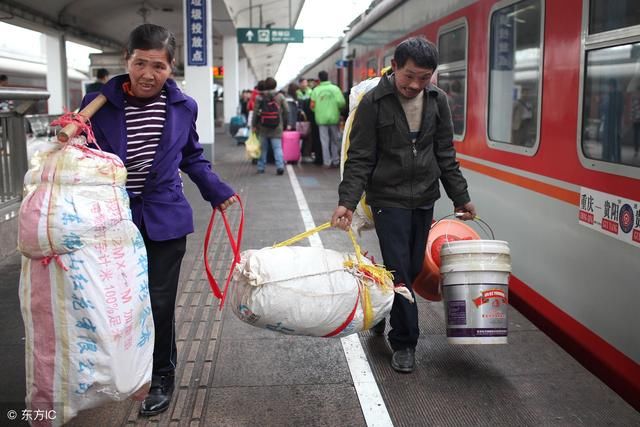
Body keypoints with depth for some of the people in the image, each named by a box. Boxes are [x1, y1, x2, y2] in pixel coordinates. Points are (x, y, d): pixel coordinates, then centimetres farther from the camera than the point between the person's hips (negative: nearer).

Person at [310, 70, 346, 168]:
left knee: (324, 141, 5)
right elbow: (341, 102, -10)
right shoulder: (335, 88, -2)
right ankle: (336, 161, 15)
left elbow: (312, 106, -3)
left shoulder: (316, 90, -1)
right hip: (334, 118, 0)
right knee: (335, 140, 12)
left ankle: (327, 162, 5)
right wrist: (338, 109, 10)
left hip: (321, 118, 0)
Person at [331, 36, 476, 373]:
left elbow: (445, 155, 10)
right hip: (389, 198, -5)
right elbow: (359, 159, -11)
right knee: (398, 270, -5)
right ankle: (404, 343, 11)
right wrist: (347, 202, -21)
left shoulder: (437, 100, 3)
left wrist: (460, 197, 12)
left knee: (413, 268, 10)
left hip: (424, 199, 5)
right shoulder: (373, 102, -11)